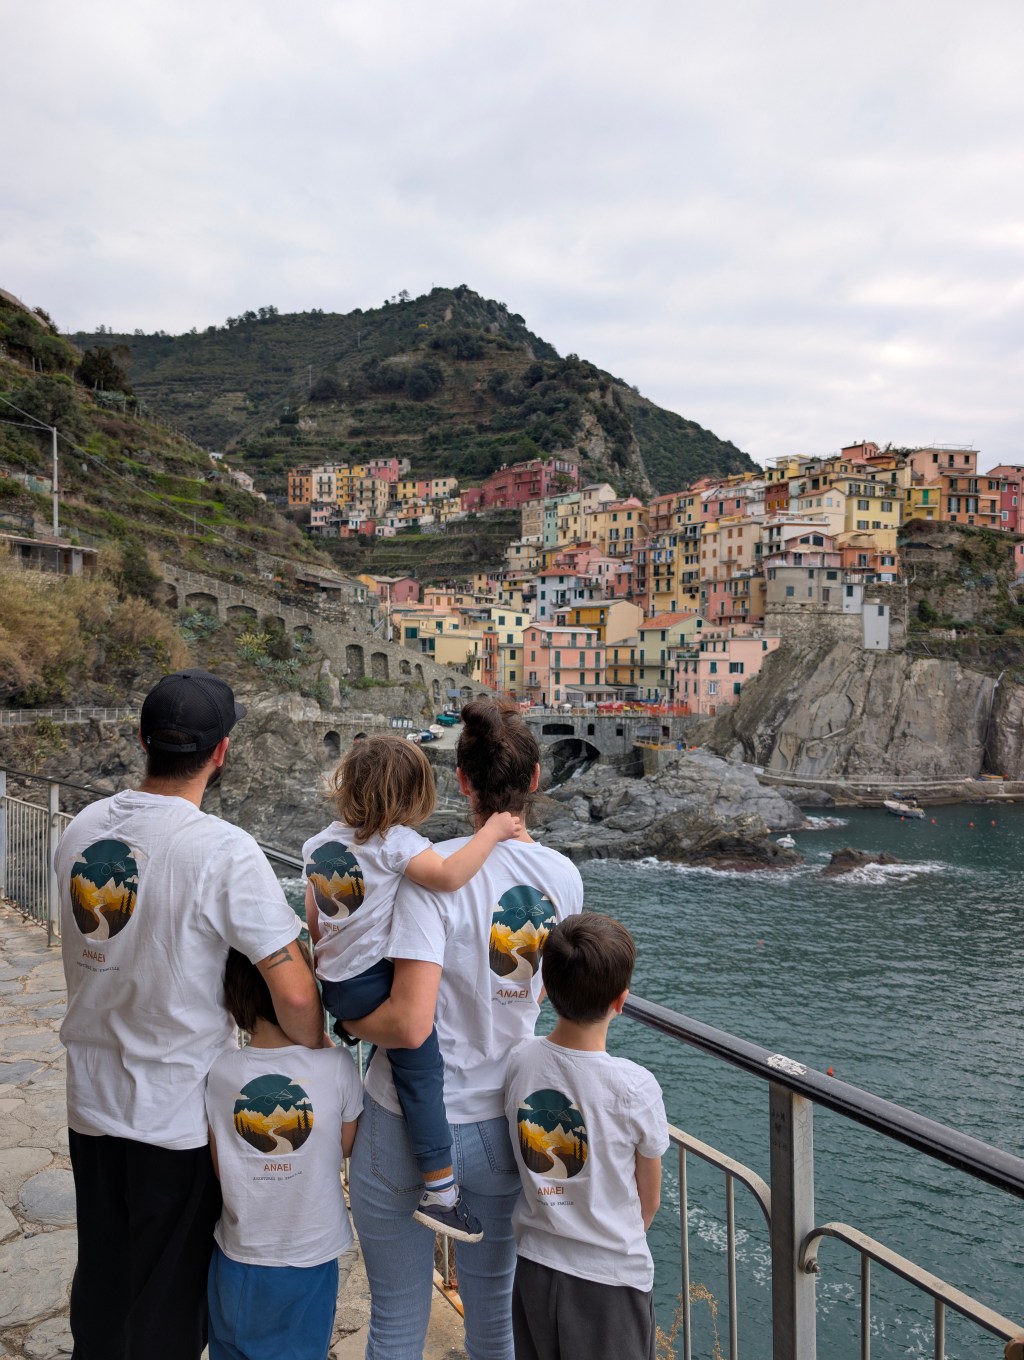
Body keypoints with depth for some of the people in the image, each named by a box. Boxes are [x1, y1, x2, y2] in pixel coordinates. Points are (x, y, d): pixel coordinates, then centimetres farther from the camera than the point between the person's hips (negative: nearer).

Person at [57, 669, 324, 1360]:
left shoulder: (83, 828, -4)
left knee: (99, 1284, 25)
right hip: (180, 1118, -6)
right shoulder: (224, 851, -24)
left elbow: (88, 955, 8)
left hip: (91, 1102, 6)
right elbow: (295, 996, -26)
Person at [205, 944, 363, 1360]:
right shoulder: (336, 1066, -20)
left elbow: (219, 1169, -5)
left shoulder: (219, 1072, -16)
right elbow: (348, 1146, -2)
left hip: (239, 1255, 1)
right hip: (312, 1256, -1)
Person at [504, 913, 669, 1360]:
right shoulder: (635, 1088, -23)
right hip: (611, 1278, -3)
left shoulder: (519, 1064, -13)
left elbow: (526, 1164, 2)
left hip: (534, 1267, 4)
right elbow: (649, 1199, -7)